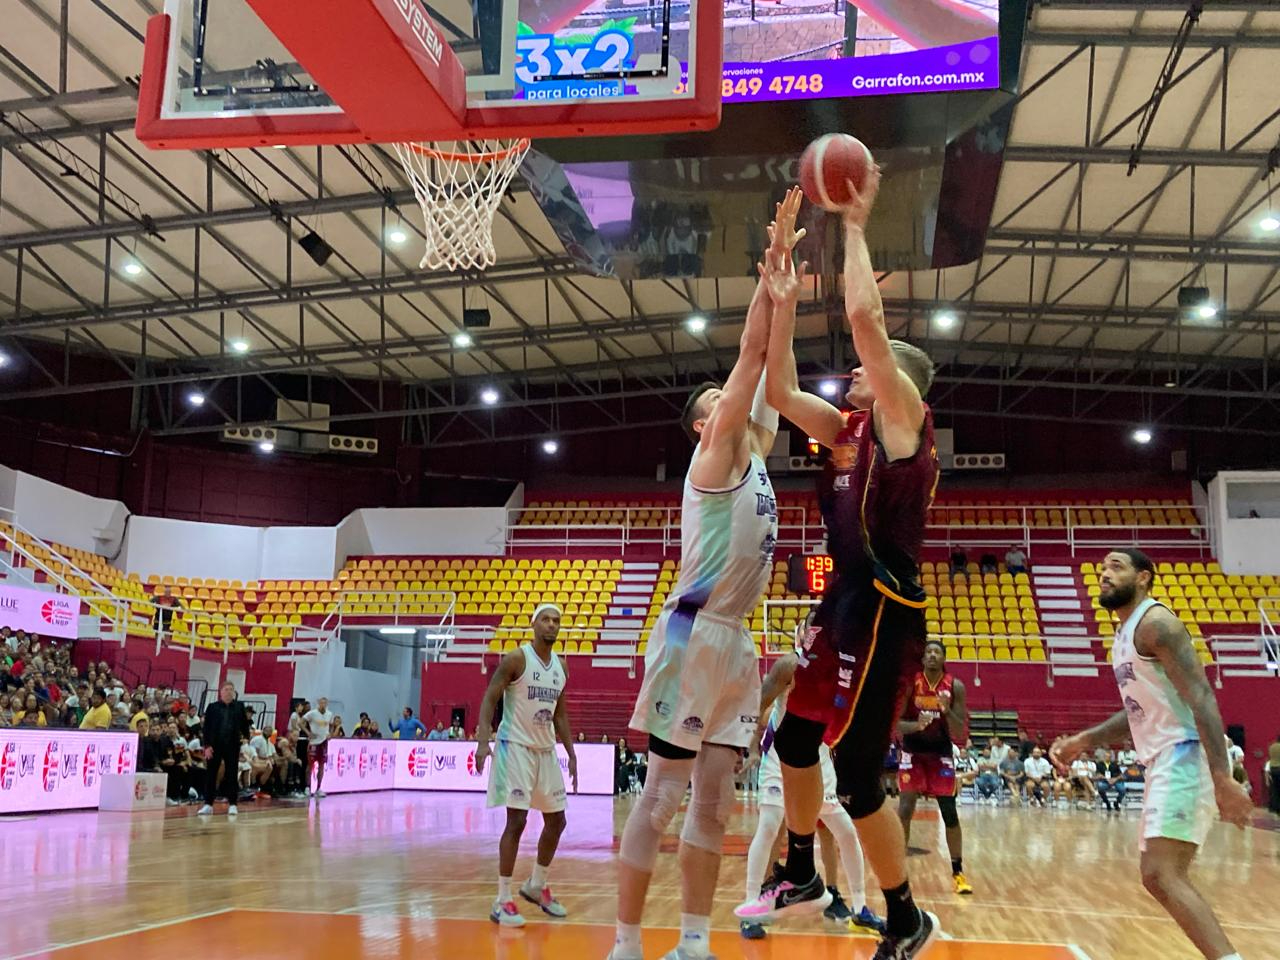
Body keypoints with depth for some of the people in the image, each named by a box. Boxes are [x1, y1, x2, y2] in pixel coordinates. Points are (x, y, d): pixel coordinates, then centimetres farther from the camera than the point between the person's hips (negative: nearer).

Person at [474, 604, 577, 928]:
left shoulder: (561, 666, 9)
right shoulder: (516, 658, -12)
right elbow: (489, 699, -13)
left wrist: (571, 755, 12)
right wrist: (483, 741, -26)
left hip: (546, 750, 7)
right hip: (516, 746, -7)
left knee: (556, 821, 11)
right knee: (517, 820, -12)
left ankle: (536, 886, 30)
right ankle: (502, 901, -4)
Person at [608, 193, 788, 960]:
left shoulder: (756, 452, 18)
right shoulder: (715, 456, -4)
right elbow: (750, 355, -10)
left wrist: (786, 299, 12)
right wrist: (769, 273, -9)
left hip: (736, 641, 8)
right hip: (694, 633, -8)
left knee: (714, 800, 9)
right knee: (662, 796, -6)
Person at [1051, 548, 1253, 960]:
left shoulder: (1155, 622, -11)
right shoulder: (1124, 634, 19)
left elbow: (1201, 698, -21)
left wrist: (1222, 778, -29)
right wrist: (1083, 741, 20)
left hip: (1185, 758, -10)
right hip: (1164, 762, 10)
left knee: (1162, 875, -18)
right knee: (1160, 877, 12)